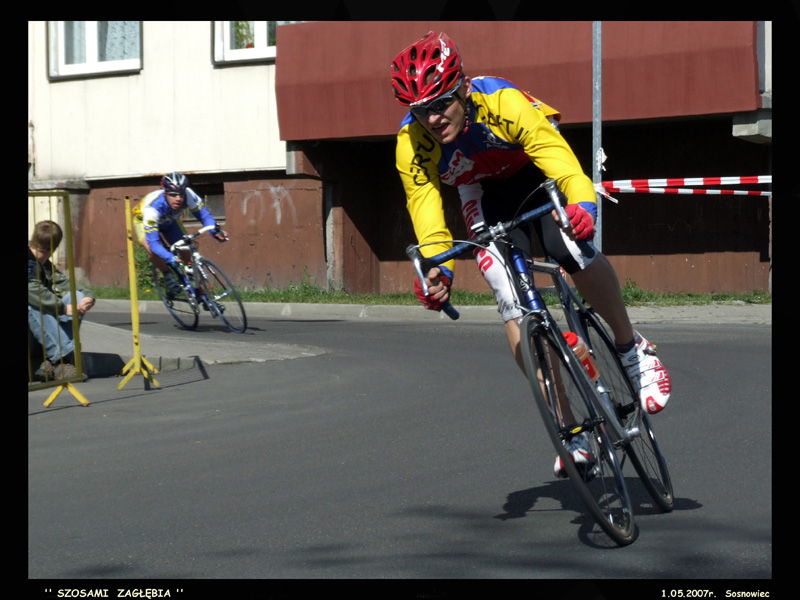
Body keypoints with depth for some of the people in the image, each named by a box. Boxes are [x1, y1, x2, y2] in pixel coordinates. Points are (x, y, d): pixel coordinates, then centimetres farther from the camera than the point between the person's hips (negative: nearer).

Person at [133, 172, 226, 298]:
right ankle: (168, 276, -9)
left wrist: (215, 231, -49)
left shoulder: (188, 195, -36)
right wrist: (170, 258, -62)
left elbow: (204, 215, -28)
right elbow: (153, 241, -46)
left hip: (169, 221, 4)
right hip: (143, 221, -3)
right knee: (151, 248, -34)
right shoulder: (153, 207, -44)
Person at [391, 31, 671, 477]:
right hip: (486, 193, 3)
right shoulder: (411, 146, -27)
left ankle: (633, 350, -9)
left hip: (539, 172, -3)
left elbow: (559, 156, -46)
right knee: (513, 303, -13)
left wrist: (582, 203, -64)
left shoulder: (503, 103, -37)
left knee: (571, 248, -33)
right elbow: (426, 213, -23)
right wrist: (438, 271, -39)